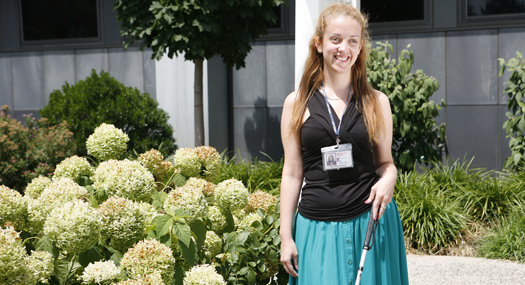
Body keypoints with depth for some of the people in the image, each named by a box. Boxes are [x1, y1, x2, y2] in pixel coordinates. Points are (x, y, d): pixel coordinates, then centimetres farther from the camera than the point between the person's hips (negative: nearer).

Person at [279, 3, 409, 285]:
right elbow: (292, 173, 3)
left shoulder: (377, 102, 4)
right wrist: (286, 236, 1)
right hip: (317, 227, 0)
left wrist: (388, 179, -13)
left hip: (370, 222, 1)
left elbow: (385, 161, 11)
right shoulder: (297, 103, 2)